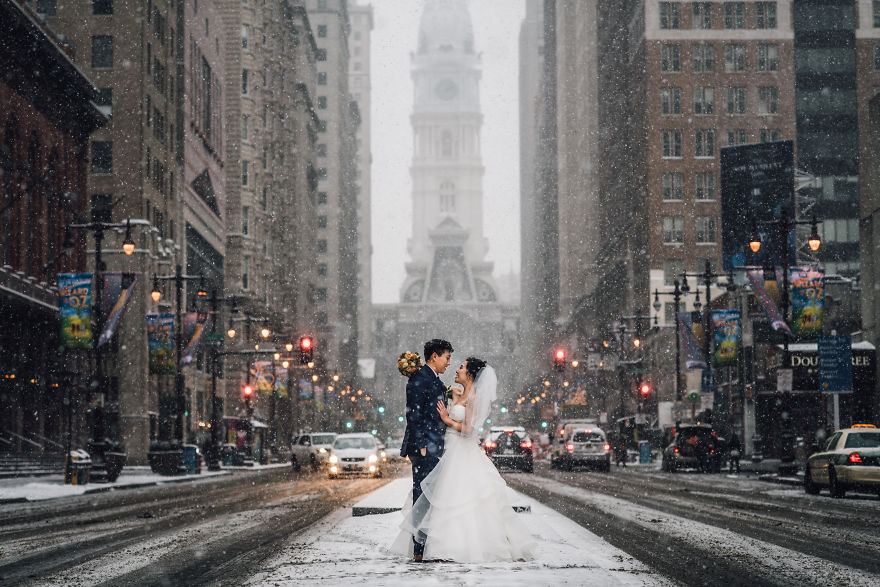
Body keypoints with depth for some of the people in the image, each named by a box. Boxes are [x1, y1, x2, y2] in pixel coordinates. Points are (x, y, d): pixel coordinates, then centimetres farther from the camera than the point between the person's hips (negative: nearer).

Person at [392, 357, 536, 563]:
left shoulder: (473, 397, -11)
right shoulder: (457, 397, 15)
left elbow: (468, 428, -17)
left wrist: (447, 419, -7)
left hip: (464, 454, -9)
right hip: (453, 452, 9)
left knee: (457, 499, -10)